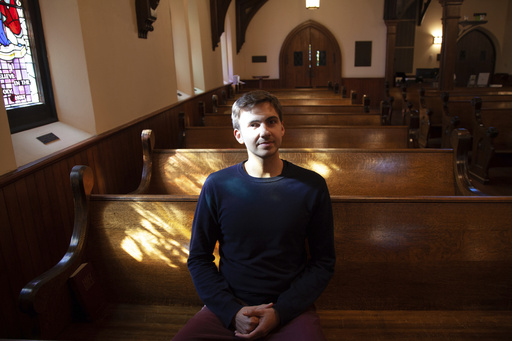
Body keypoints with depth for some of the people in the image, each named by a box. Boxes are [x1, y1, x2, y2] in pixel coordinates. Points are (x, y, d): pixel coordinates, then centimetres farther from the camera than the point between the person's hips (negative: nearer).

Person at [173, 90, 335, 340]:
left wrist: (279, 312, -10)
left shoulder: (311, 186, -4)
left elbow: (323, 262, 0)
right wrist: (232, 311, -9)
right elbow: (199, 258, 3)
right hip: (227, 307, 1)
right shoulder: (216, 185, -3)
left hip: (290, 308, 0)